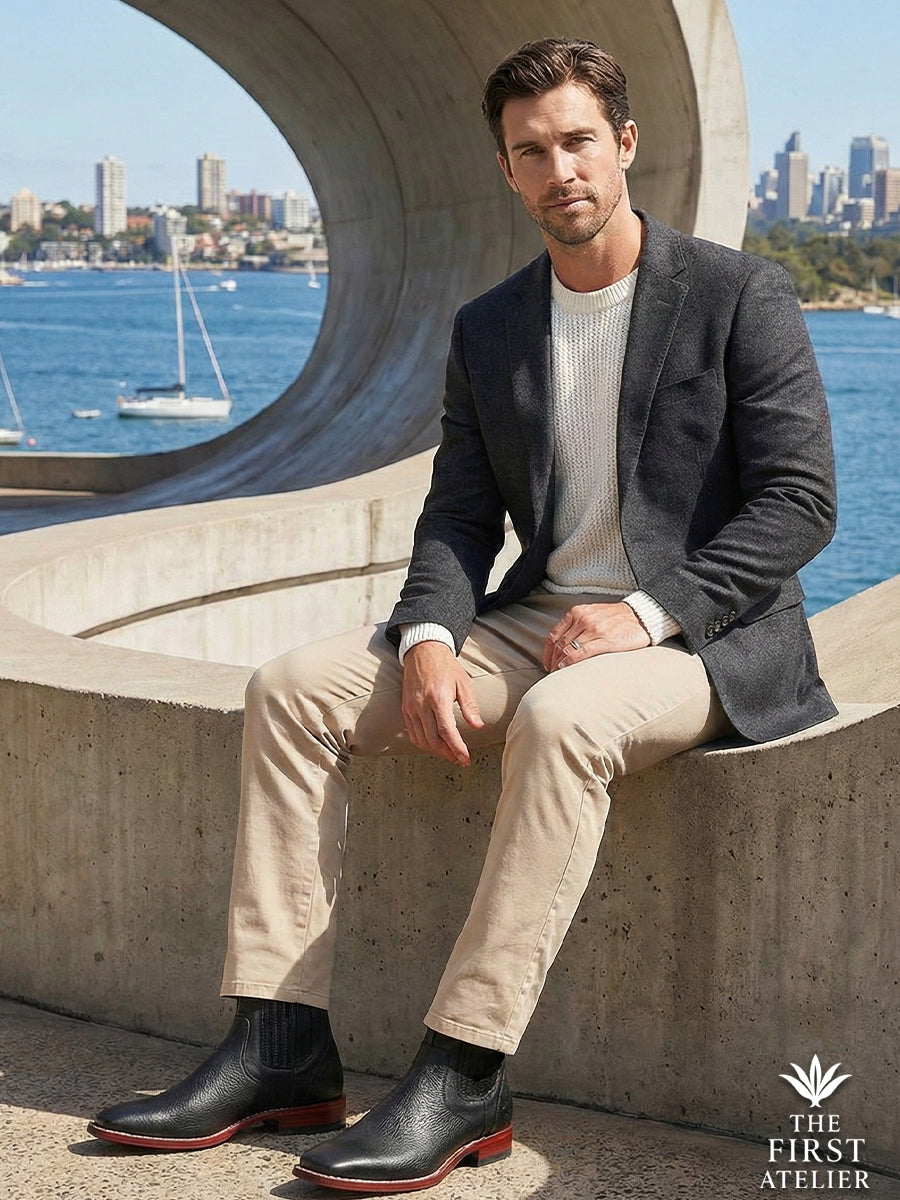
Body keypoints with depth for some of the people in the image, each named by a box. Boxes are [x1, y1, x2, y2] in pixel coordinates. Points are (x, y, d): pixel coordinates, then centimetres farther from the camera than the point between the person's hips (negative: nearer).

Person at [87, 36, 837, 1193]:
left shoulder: (738, 295, -5)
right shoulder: (488, 329, 11)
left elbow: (800, 501, -10)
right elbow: (458, 518, 8)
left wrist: (650, 612, -21)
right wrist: (429, 643, -13)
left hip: (709, 637, -6)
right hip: (538, 620, 6)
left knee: (561, 719, -39)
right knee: (295, 686, -12)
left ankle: (463, 1080, -33)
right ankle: (281, 1048, -16)